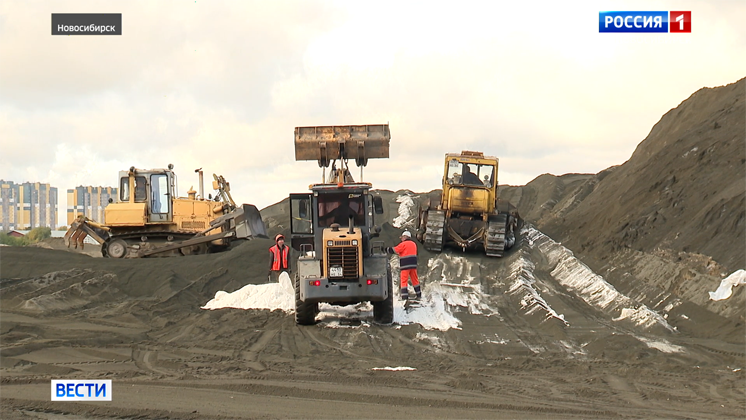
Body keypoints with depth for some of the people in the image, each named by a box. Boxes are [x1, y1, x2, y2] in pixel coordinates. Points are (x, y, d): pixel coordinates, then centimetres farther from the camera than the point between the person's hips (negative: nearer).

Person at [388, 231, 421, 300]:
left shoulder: (404, 244, -7)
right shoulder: (414, 244, 15)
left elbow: (394, 250, -7)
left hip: (405, 265, -6)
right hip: (413, 264, 6)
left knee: (404, 280, -5)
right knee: (415, 279, 14)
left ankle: (404, 296, -12)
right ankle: (419, 294, 18)